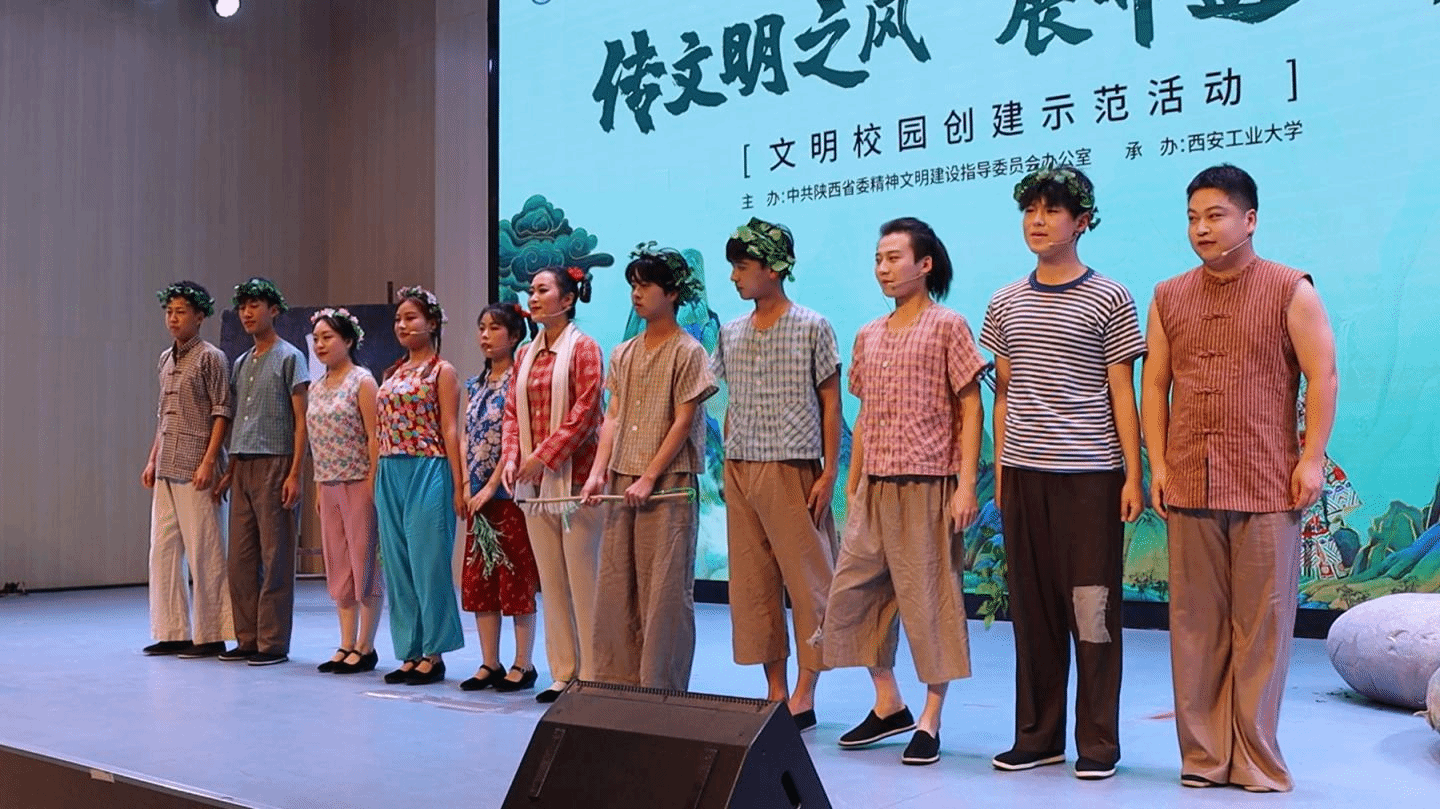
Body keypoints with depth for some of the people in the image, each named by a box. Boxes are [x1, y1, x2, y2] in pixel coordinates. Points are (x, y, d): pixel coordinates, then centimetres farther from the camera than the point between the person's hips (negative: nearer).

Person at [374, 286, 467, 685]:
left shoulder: (442, 371, -2)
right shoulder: (394, 372, 16)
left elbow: (450, 429, -8)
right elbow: (381, 431, 17)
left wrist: (458, 486, -13)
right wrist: (377, 479, 12)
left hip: (427, 473, -7)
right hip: (389, 475, 7)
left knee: (428, 562, -3)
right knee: (397, 564, 9)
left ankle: (433, 655, 6)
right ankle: (411, 653, 17)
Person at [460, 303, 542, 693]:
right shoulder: (476, 385, 14)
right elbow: (469, 438, 14)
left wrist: (492, 486, -16)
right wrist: (467, 487, 2)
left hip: (510, 491, -7)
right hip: (478, 495, 7)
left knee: (517, 579, -2)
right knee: (478, 580, 8)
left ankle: (523, 665, 6)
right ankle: (490, 664, 16)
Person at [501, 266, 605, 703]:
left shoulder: (583, 348, -5)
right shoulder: (526, 353, 15)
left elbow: (585, 411, -13)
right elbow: (512, 410, 14)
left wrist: (544, 454, -16)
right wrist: (512, 456, -2)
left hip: (574, 477, -7)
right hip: (534, 482, 7)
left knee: (584, 579, -4)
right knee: (550, 579, 9)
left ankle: (591, 677, 3)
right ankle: (563, 674, 16)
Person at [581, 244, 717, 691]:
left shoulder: (687, 352, -4)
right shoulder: (623, 354, 14)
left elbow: (684, 421, -9)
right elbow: (613, 417, 12)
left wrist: (649, 478, -14)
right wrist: (599, 473, 0)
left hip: (669, 484, -6)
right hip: (622, 483, 6)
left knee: (665, 588, -4)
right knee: (615, 585, 7)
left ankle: (663, 690, 3)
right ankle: (619, 681, 17)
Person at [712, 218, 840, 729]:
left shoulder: (811, 328, -3)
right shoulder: (731, 334, 13)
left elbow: (830, 403, -3)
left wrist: (829, 472, -9)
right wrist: (728, 465, 11)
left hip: (793, 470, -6)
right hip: (740, 471, 6)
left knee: (807, 580, -3)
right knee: (753, 583, 7)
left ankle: (803, 697, 3)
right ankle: (775, 693, 15)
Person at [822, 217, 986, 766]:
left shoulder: (947, 326, -3)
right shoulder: (868, 335, 15)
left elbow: (970, 407, -6)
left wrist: (966, 485, -14)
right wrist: (851, 486, 14)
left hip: (927, 486, -6)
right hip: (874, 489, 7)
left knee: (930, 599, -2)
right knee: (852, 594, 6)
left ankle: (930, 720, 8)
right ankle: (887, 706, 20)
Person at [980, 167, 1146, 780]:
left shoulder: (1108, 300, 1)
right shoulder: (1006, 304, 12)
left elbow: (1122, 395, 0)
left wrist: (1133, 476, -5)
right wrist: (1000, 470, 11)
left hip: (1089, 474, -4)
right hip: (1024, 474, 4)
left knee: (1092, 610, -1)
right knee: (1032, 608, 8)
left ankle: (1097, 743, 8)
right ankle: (1037, 735, 17)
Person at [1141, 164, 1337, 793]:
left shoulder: (1291, 291, 3)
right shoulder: (1169, 298, 13)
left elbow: (1322, 377, 0)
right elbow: (1154, 384, 12)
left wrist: (1312, 459, -7)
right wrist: (1157, 465, 4)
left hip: (1267, 488, -3)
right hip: (1189, 486, 3)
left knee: (1262, 624, 0)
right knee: (1195, 624, 4)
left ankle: (1257, 761, 10)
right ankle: (1203, 756, 13)